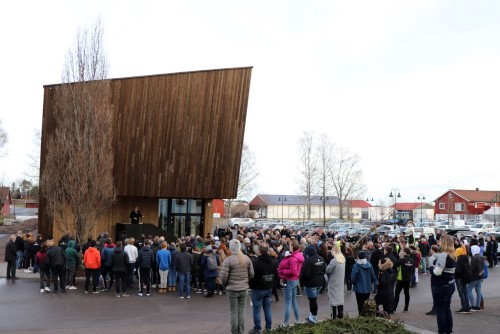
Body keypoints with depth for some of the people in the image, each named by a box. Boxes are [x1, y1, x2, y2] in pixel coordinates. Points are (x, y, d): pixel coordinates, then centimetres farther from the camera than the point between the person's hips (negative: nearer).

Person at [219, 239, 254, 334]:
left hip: (232, 289, -4)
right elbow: (251, 274, 3)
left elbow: (223, 276, -14)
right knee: (241, 311, 12)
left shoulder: (228, 260, -15)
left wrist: (225, 284, 5)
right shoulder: (247, 258, -2)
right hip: (244, 289, 4)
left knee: (233, 312, 6)